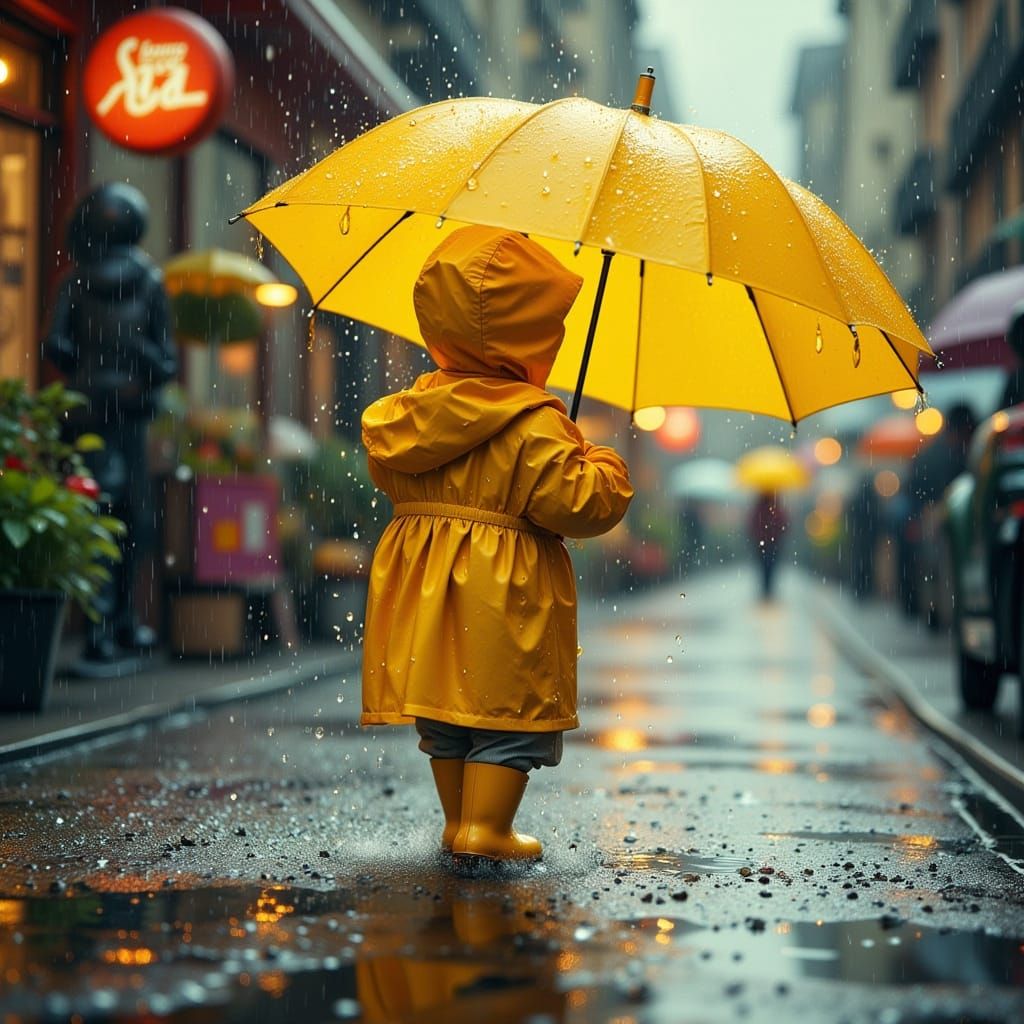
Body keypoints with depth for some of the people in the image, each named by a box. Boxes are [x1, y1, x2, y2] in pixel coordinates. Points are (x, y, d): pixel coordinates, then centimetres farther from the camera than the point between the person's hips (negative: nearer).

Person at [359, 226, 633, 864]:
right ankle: (486, 827, 0)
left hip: (426, 579, 7)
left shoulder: (414, 409, 5)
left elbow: (388, 476, 17)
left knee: (447, 704, 16)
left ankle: (457, 819, 24)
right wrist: (607, 472, 1)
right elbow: (575, 503, -19)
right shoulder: (534, 423, -17)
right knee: (512, 709, 2)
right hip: (505, 592, -7)